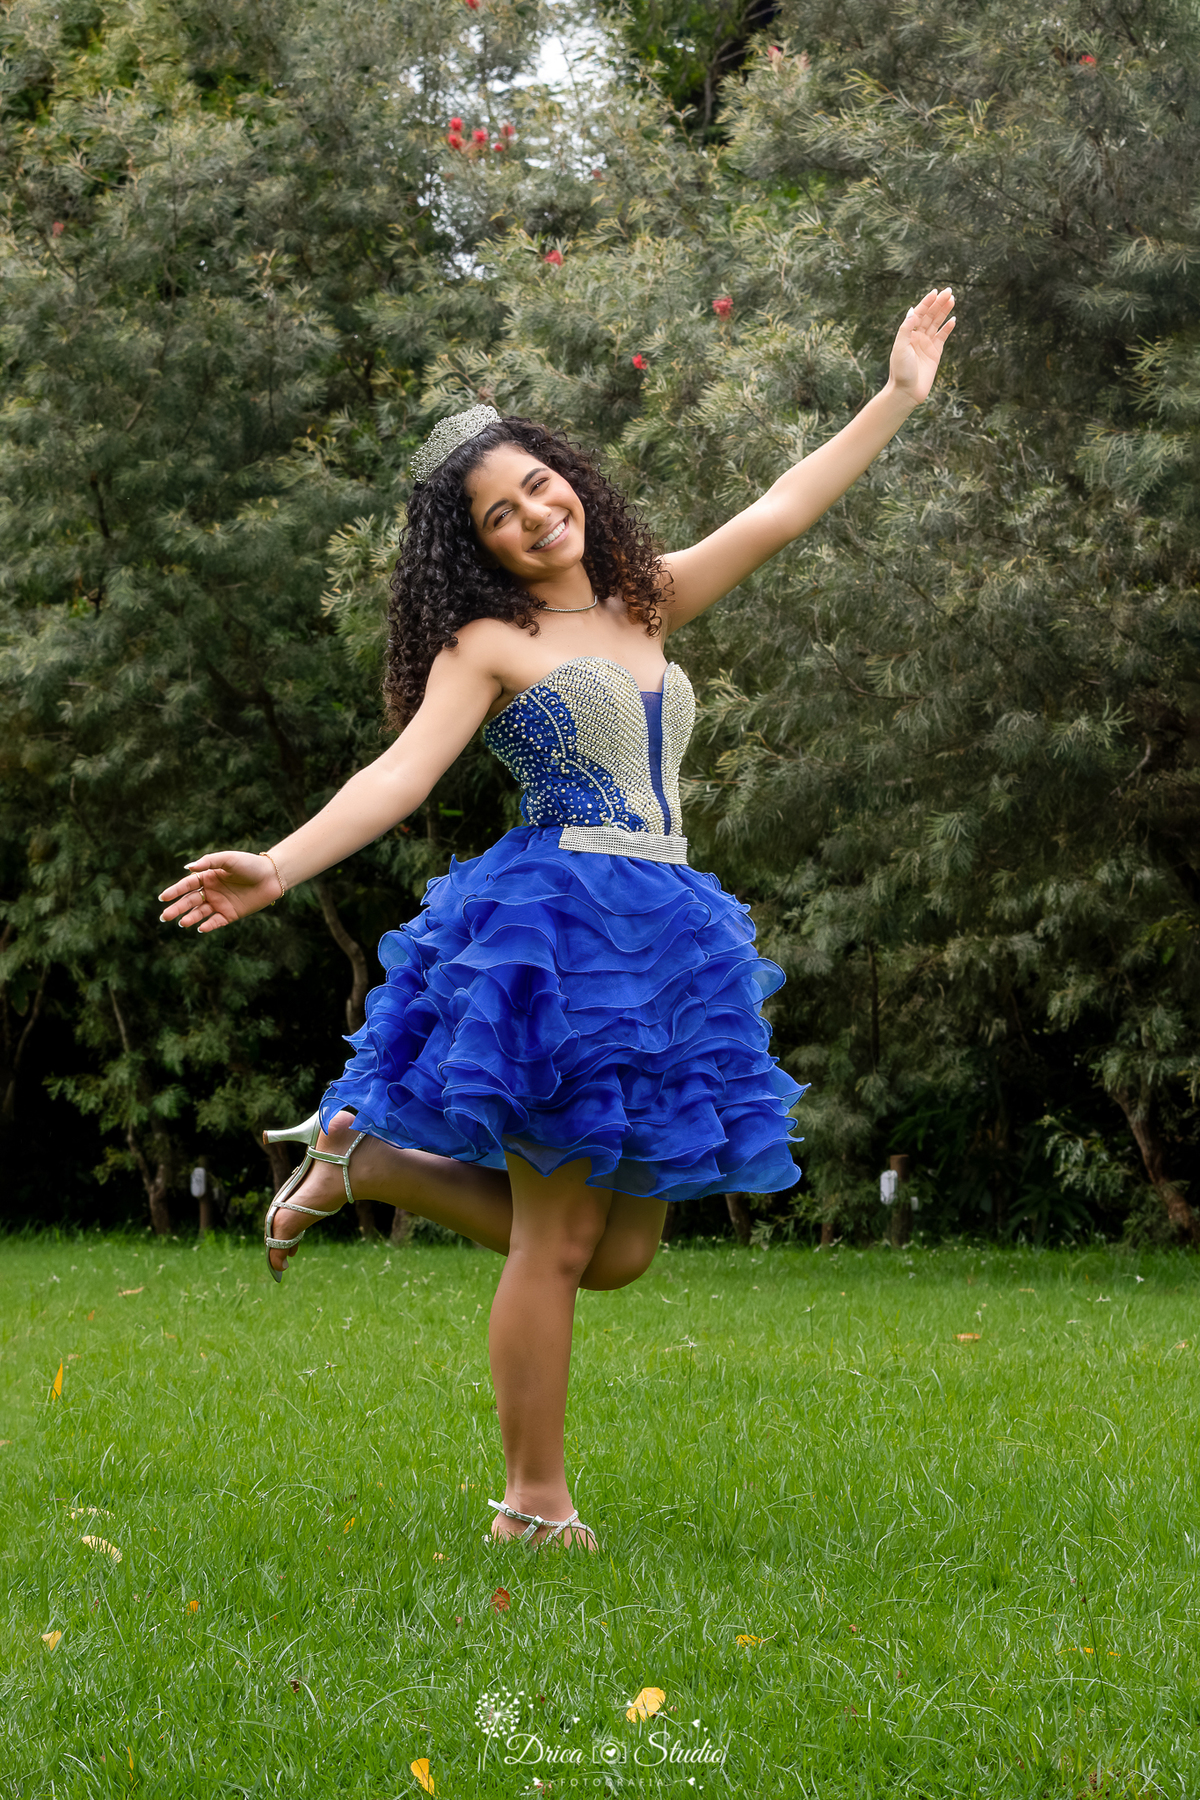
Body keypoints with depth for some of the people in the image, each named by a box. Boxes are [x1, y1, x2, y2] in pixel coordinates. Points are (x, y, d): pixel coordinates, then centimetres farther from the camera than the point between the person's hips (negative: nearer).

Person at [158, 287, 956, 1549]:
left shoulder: (644, 608, 17)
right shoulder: (488, 644, 1)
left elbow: (777, 516, 19)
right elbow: (404, 770, -9)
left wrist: (897, 397, 17)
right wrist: (281, 866, -24)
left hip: (661, 947, 7)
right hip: (557, 930, -7)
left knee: (619, 1249, 8)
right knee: (557, 1238, -5)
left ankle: (370, 1161, 20)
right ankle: (532, 1504, 5)